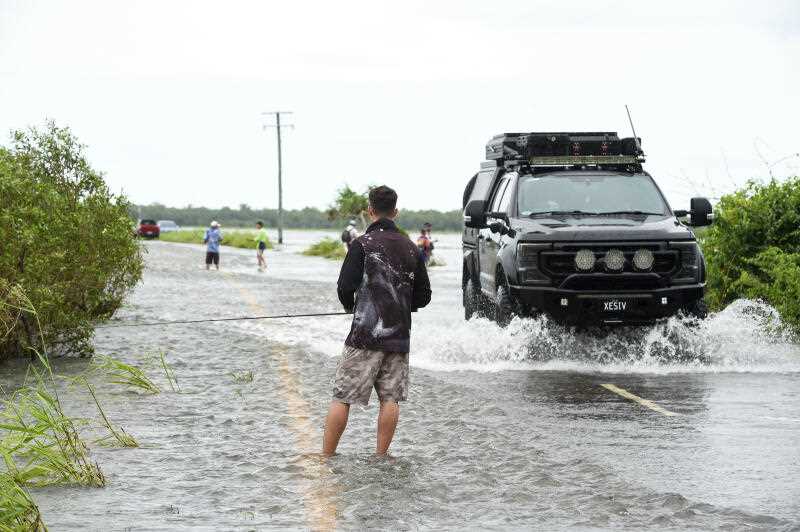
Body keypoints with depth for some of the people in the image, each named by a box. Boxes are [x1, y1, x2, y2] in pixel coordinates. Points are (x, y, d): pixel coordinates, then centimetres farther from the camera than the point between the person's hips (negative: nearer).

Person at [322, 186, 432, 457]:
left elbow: (345, 288, -13)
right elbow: (423, 297, 13)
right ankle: (381, 457, 6)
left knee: (342, 396, -1)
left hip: (366, 334, -4)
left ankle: (325, 457, 0)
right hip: (399, 336, 4)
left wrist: (351, 306, 8)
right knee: (390, 397, 7)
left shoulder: (362, 244, -6)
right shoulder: (411, 248, 10)